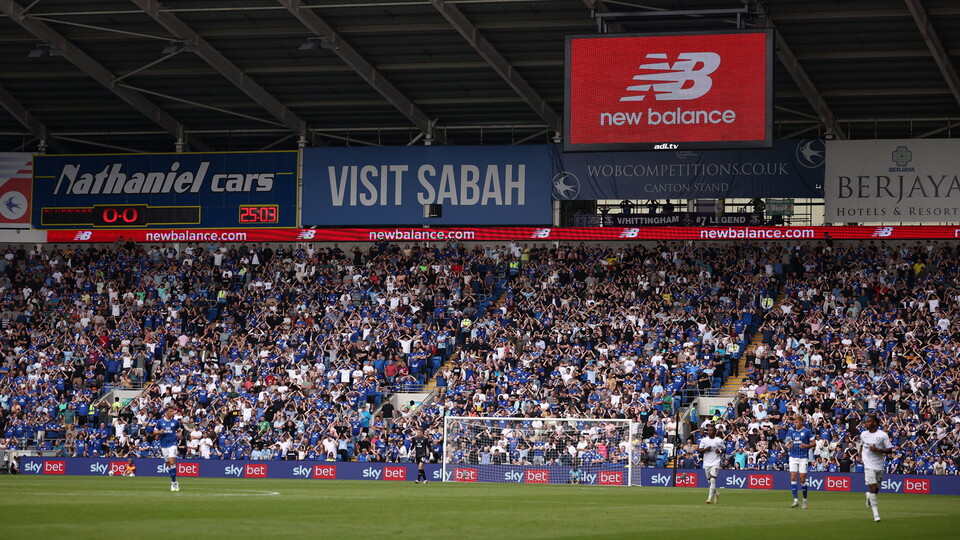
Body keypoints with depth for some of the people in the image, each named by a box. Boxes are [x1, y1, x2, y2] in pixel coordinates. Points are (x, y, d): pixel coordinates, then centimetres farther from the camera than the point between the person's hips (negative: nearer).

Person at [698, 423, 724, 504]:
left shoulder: (719, 440, 0)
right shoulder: (704, 440, 5)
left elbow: (725, 449, 11)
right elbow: (700, 451, 6)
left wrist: (720, 451, -10)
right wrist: (705, 449, -13)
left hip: (715, 462, -4)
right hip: (706, 463, 4)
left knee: (712, 479, -17)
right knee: (709, 481, 9)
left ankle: (710, 498, -19)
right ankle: (716, 494, 33)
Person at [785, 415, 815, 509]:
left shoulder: (807, 431, -4)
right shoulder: (791, 431, 7)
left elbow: (814, 443, -1)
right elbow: (788, 442, 15)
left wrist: (806, 446, -19)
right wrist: (789, 445, -8)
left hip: (803, 458, -3)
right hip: (793, 457, 3)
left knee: (802, 479, -2)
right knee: (793, 477, -8)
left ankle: (805, 499, 16)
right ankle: (795, 500, -7)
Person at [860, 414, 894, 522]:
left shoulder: (883, 435, -6)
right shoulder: (863, 434, 6)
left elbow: (890, 450, -5)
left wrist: (878, 450, -18)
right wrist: (860, 455, 12)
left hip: (879, 466, 0)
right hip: (869, 466, 0)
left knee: (876, 489, 9)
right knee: (873, 488, -15)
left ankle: (869, 496, 45)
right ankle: (875, 513, -15)